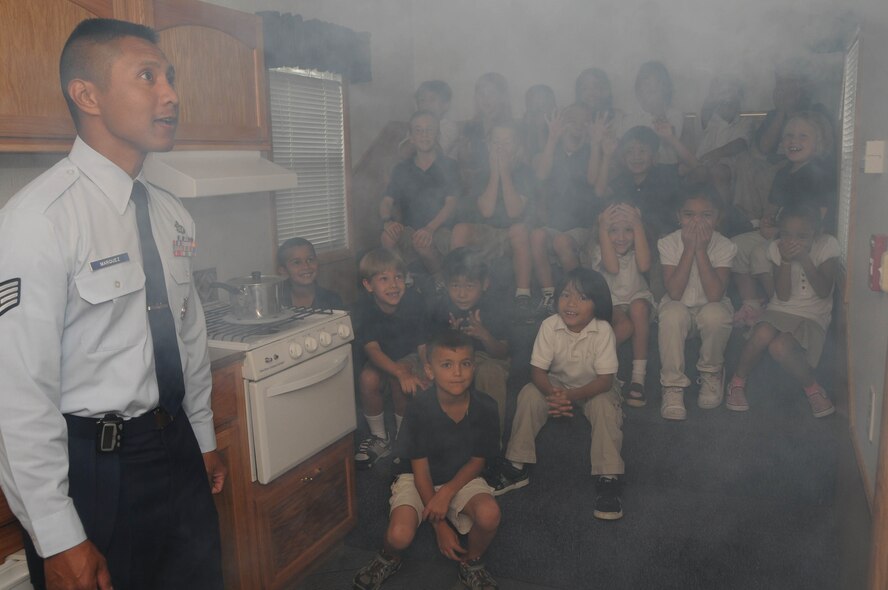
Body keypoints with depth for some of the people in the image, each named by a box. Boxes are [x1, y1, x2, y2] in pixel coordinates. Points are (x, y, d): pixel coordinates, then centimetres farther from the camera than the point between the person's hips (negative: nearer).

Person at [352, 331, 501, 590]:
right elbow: (420, 470, -16)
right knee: (399, 535, -26)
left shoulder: (485, 407, -18)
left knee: (489, 514, -28)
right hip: (417, 479, -2)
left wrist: (447, 493, -23)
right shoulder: (419, 410, -24)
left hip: (462, 478, 2)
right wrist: (440, 527, -15)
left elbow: (477, 462, -6)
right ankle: (388, 559, 13)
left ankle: (472, 564, 5)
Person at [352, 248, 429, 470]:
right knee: (367, 378, -31)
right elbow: (372, 349, -33)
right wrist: (401, 373, -51)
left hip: (409, 358, -1)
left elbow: (423, 346, -17)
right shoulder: (364, 309, -21)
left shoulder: (414, 302, -20)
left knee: (399, 380, -34)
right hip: (379, 362, 1)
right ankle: (380, 438, -8)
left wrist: (428, 376, -35)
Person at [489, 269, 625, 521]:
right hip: (557, 384, 2)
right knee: (529, 394, -24)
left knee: (606, 405, -32)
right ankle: (517, 467, -12)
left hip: (593, 389, -1)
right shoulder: (549, 326, -21)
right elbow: (537, 370, -19)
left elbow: (605, 379, -25)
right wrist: (552, 394, -39)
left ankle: (608, 479, -21)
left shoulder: (603, 330, -26)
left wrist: (572, 395, -39)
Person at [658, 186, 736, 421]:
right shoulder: (668, 243, -14)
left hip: (710, 306, 0)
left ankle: (712, 373, -4)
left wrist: (701, 250, -30)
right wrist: (689, 249, -28)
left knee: (716, 315, -34)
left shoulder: (725, 246, -14)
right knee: (672, 315, -34)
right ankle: (673, 385, -19)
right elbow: (674, 292, -25)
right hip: (679, 306, 0)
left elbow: (714, 294, -28)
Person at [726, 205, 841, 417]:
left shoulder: (828, 245, -9)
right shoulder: (776, 248, -5)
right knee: (762, 335, -33)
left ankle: (812, 388, -4)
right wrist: (786, 261, -24)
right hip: (781, 310, 2)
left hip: (813, 316, -2)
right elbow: (783, 296, -10)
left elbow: (824, 292, -16)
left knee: (780, 346, -32)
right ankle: (738, 381, -7)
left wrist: (805, 259, -25)